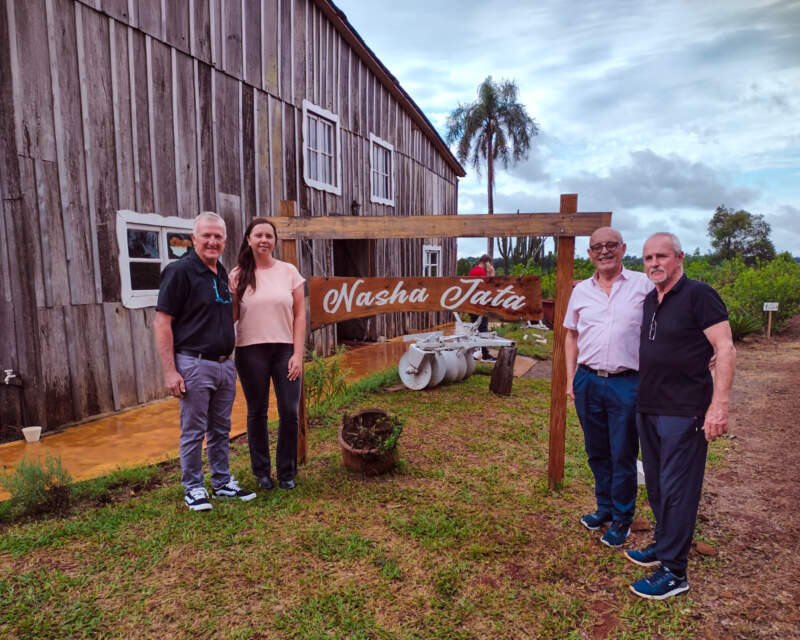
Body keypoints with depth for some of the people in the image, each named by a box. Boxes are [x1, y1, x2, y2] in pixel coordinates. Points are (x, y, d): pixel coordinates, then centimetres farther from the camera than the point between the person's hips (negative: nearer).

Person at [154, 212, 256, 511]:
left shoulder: (222, 273, 12)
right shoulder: (180, 271, -10)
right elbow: (162, 323, -13)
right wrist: (170, 371, -17)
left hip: (225, 364, 7)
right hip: (195, 365, -7)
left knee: (221, 430, 16)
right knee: (193, 431, 4)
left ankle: (223, 482, 28)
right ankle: (193, 488, 20)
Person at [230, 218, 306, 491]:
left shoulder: (289, 271, 3)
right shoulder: (238, 276, 3)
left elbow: (299, 315, 2)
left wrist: (298, 354, -4)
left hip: (285, 349, 0)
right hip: (251, 351, 0)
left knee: (290, 412, 0)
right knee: (257, 412, 8)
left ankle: (287, 472, 19)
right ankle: (262, 471, 25)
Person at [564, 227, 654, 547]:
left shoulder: (643, 284, -2)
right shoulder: (581, 290, 8)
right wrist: (571, 377, 8)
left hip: (627, 383, -3)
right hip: (588, 381, 4)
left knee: (623, 455, 6)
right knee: (597, 452, 15)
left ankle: (622, 519, 23)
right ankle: (605, 507, 34)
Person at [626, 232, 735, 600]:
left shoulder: (698, 295, -11)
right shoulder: (649, 301, 11)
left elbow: (725, 350, -16)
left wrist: (719, 405, -22)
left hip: (684, 412, -8)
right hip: (648, 408, 8)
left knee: (676, 489, -1)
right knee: (655, 484, 18)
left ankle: (673, 572, 10)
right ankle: (663, 545, 35)